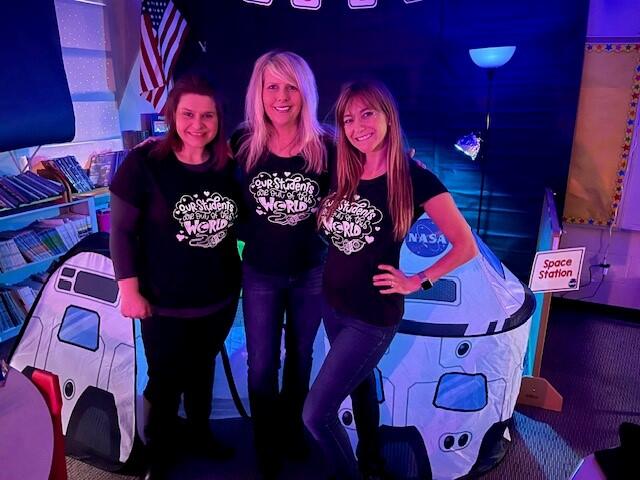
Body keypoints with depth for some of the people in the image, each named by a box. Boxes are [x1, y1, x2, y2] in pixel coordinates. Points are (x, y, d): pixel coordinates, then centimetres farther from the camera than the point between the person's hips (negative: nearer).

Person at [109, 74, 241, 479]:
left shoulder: (228, 164, -4)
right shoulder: (144, 163, -16)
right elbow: (122, 230, -12)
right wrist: (130, 290, -11)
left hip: (221, 296, 4)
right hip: (165, 304, -4)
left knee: (203, 370, 24)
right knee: (166, 381, 13)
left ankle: (200, 433, 50)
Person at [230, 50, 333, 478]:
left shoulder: (325, 145, -13)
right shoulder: (243, 143, -11)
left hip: (311, 273, 0)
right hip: (260, 273, 0)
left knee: (300, 355, 21)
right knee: (261, 366, 11)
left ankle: (292, 426, 48)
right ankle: (266, 442, 39)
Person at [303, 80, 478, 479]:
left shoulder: (414, 178, -17)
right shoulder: (343, 173, -1)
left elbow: (466, 246, -13)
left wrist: (419, 281, -13)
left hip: (374, 314, -6)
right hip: (333, 303, 6)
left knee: (316, 414, -5)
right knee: (360, 382, 26)